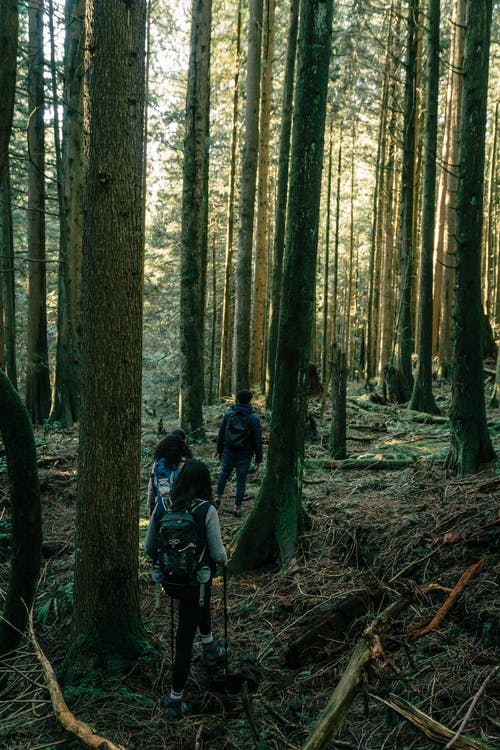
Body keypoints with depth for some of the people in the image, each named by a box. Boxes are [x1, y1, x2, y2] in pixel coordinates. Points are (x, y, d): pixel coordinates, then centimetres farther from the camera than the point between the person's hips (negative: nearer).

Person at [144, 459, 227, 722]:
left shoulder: (161, 506, -8)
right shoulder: (206, 511, -20)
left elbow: (149, 548, 2)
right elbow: (217, 553, -13)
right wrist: (224, 561, 10)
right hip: (196, 579, -5)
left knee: (202, 600, 35)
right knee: (185, 638, 6)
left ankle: (210, 648, 53)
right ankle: (175, 701, 15)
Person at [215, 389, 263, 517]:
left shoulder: (228, 415, -3)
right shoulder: (254, 419, -10)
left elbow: (221, 435, 4)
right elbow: (257, 441, -7)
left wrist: (219, 450, 16)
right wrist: (258, 458, 1)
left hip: (229, 453, 2)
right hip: (245, 456, -2)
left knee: (224, 474, 24)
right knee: (241, 481, 5)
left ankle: (218, 497, 24)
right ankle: (237, 508, 9)